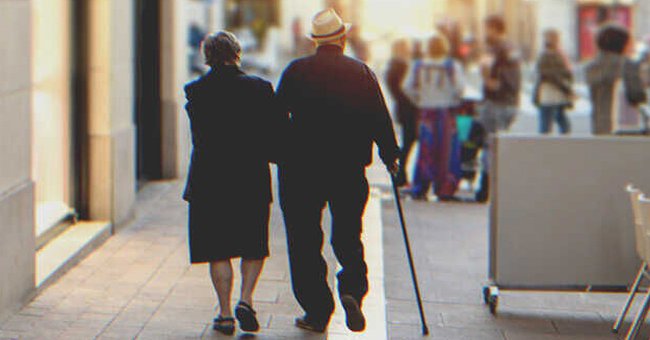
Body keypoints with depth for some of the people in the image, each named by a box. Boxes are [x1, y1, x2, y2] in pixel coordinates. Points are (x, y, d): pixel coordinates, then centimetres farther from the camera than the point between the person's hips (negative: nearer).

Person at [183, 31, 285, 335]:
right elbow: (276, 133, -3)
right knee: (253, 246, 15)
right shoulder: (260, 88, -5)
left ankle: (225, 313, 7)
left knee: (218, 250, 8)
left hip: (209, 181, 0)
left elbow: (199, 137, -3)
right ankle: (246, 299, -2)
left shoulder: (195, 91, -5)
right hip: (252, 180, 0)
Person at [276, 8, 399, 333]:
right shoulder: (361, 72, 1)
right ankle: (352, 289, -9)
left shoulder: (296, 71, -1)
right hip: (349, 172, 1)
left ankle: (316, 310, 5)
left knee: (305, 241, 6)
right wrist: (390, 156, 15)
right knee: (348, 236, 14)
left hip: (301, 170, -1)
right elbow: (380, 120, 2)